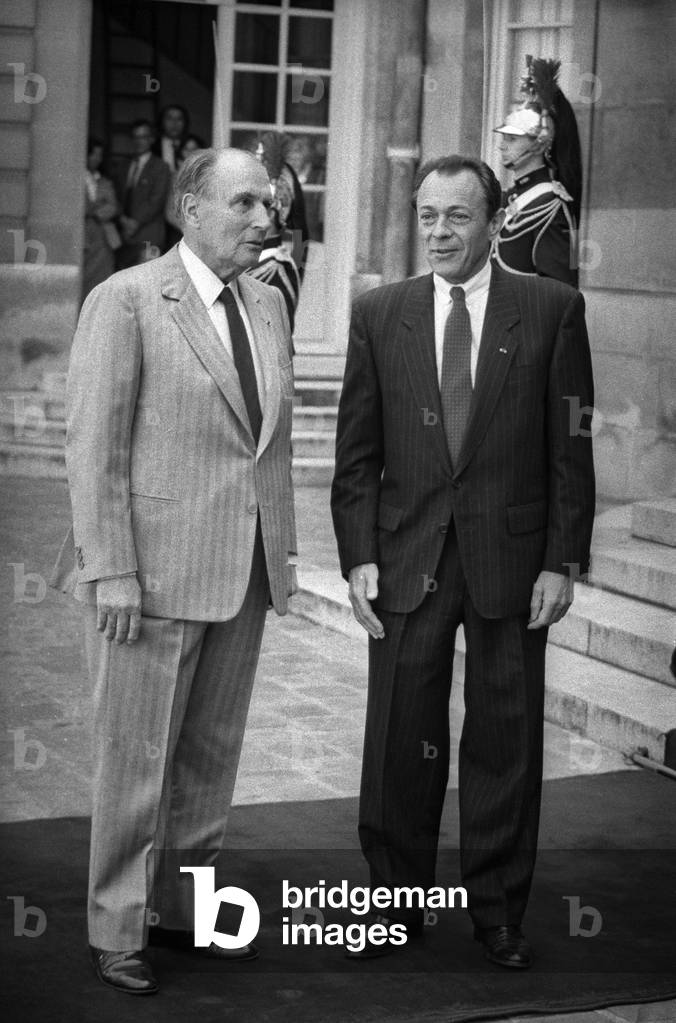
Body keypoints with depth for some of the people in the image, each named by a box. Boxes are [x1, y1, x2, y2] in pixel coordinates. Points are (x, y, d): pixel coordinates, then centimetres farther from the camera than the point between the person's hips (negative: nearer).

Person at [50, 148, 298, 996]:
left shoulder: (267, 304, 12)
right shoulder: (125, 300, -8)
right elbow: (93, 445, -11)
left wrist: (282, 547, 11)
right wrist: (111, 570, -16)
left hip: (243, 573, 6)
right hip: (155, 570, -6)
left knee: (211, 754, 14)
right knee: (136, 759, 2)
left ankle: (184, 907, 29)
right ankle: (115, 931, 15)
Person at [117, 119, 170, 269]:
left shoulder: (160, 167, 2)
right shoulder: (128, 165, 20)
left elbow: (157, 200, -6)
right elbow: (122, 196, 18)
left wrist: (136, 222, -11)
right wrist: (123, 218, -1)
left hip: (148, 237, -6)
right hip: (126, 235, 6)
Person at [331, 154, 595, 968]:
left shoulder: (552, 309, 0)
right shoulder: (378, 314, 5)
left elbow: (571, 447, 0)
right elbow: (356, 452, 6)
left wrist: (562, 562, -5)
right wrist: (358, 556, -2)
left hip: (511, 559, -1)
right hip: (406, 561, 1)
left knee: (505, 742, 6)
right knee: (400, 743, 5)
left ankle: (497, 911, 19)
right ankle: (396, 903, 19)